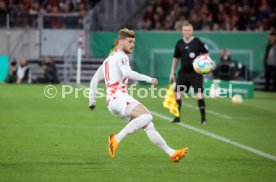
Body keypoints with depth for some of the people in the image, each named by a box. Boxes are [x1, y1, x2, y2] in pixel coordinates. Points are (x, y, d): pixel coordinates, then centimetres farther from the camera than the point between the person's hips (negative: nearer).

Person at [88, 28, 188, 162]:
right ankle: (117, 139, -30)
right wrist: (149, 79, -21)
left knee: (148, 126, 6)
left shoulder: (108, 59, 27)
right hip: (119, 97, -10)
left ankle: (171, 153, 2)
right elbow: (127, 73, -22)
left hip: (112, 101, 10)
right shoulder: (121, 57, -1)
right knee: (147, 116, -28)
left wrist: (92, 101, 29)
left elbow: (94, 79, 29)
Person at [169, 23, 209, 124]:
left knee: (199, 95, -9)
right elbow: (176, 58, 16)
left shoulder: (197, 42, -3)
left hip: (195, 72, -3)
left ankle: (203, 118, 1)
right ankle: (177, 117, 11)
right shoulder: (179, 43, 7)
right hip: (183, 73, 4)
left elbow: (206, 54, 6)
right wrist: (172, 73, 14)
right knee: (177, 94, -2)